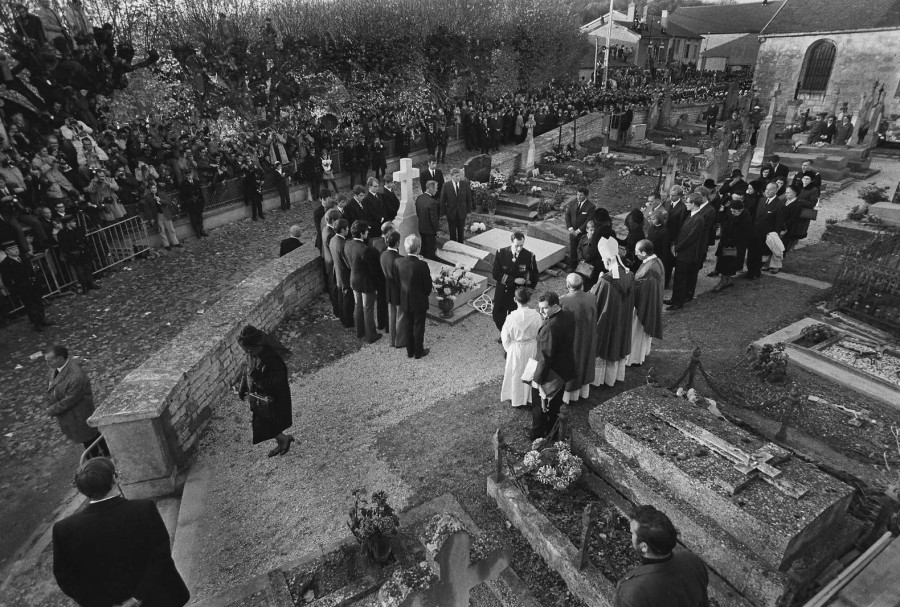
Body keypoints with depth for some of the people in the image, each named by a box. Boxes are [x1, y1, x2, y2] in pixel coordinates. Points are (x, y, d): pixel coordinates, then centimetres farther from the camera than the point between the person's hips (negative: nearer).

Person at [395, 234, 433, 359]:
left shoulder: (398, 261, -14)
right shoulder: (422, 265, -26)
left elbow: (398, 280, -1)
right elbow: (428, 286, -15)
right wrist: (426, 294, 5)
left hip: (405, 301, 4)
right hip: (419, 302, -4)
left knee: (407, 326, 19)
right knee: (419, 327, 14)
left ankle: (410, 351, 34)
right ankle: (418, 352, 30)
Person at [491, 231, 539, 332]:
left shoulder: (529, 256, -14)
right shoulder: (501, 253, -13)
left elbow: (534, 277, -1)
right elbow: (495, 274, -13)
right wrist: (514, 280, -21)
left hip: (518, 293, -2)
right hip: (502, 292, 2)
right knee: (497, 316, 14)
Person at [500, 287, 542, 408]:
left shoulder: (511, 317, -23)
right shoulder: (536, 316, -19)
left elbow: (505, 338, -12)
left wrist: (508, 349, 7)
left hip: (516, 350, -1)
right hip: (532, 348, 2)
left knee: (517, 374, 19)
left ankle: (517, 399, 36)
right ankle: (530, 397, 39)